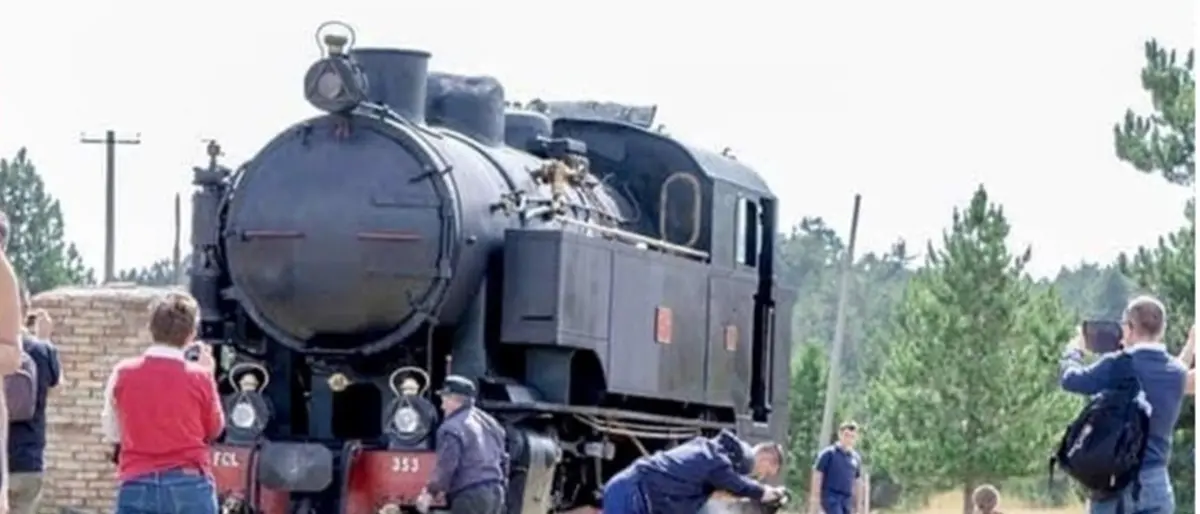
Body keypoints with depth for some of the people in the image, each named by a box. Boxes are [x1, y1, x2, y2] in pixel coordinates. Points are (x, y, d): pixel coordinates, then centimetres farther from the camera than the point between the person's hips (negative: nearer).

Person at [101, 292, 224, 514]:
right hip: (191, 487, -1)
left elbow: (112, 432, 14)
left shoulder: (123, 373, 1)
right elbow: (214, 429, 13)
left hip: (137, 488, 1)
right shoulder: (199, 376, -3)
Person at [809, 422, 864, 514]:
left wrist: (858, 505, 18)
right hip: (831, 497, -6)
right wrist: (814, 498, -10)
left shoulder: (856, 458, 13)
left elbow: (858, 482, 20)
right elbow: (817, 476, -4)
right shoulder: (828, 453, -3)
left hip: (847, 500, 6)